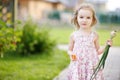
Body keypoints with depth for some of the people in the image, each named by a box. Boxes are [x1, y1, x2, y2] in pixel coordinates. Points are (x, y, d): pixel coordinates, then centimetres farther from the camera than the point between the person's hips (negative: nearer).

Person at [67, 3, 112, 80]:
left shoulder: (94, 35, 2)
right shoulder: (74, 35, 1)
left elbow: (98, 51, 11)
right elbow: (70, 50, 12)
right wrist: (71, 54, -9)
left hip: (92, 66, 0)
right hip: (77, 66, 0)